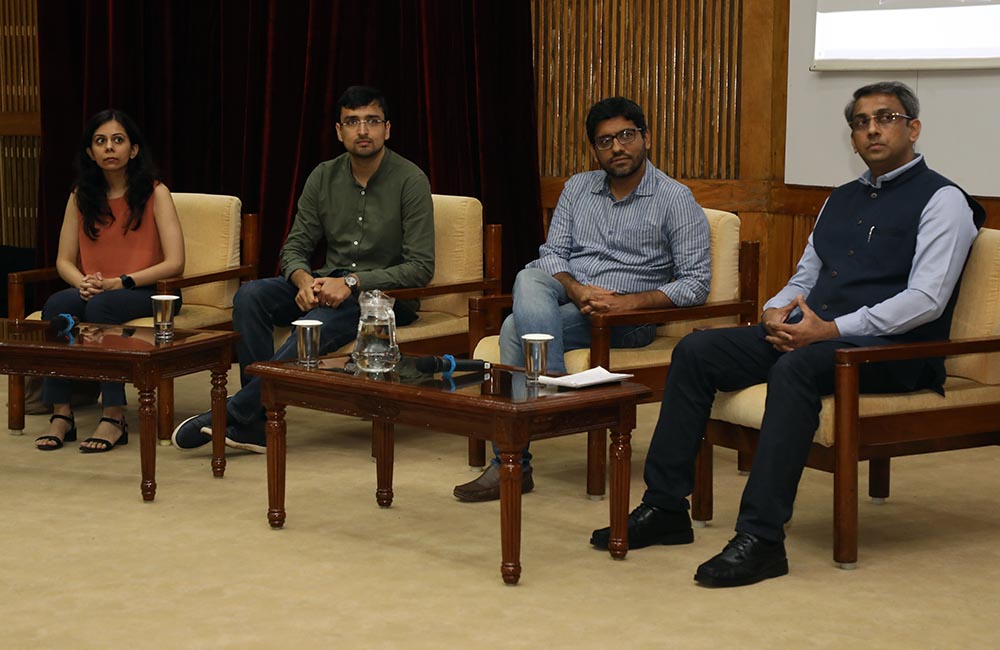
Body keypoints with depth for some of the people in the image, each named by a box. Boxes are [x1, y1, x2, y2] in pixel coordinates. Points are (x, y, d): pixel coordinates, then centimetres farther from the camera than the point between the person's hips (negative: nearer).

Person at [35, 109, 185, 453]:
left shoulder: (155, 193, -3)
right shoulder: (80, 197, 11)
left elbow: (174, 263, -11)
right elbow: (64, 261, 9)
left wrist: (118, 282, -20)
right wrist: (83, 283, -14)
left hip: (146, 293, -4)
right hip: (94, 291, 4)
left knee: (100, 306, -36)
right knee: (56, 305, -28)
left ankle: (114, 418, -36)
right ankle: (61, 414, -30)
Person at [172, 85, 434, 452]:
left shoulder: (410, 181, -9)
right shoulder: (323, 177, 6)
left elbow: (420, 268, -14)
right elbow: (294, 247, 8)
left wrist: (352, 282, -23)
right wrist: (305, 280, -17)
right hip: (328, 284, 5)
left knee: (316, 325, -36)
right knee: (251, 295, -22)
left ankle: (232, 416, -26)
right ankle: (256, 425, -26)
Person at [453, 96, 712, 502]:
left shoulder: (675, 201, 0)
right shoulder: (577, 188, 16)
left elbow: (696, 283, -7)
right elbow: (551, 253, 9)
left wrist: (629, 302, -19)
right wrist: (576, 290, -14)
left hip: (627, 318, -5)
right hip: (567, 297, 5)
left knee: (516, 328, -28)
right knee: (529, 280, -32)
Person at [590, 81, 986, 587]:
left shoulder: (940, 200, -2)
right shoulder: (842, 199, 23)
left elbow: (926, 299, -14)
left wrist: (832, 330, -21)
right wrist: (776, 311, 0)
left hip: (893, 348, -8)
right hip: (811, 334, 8)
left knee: (795, 368, -38)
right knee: (695, 350, -8)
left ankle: (761, 537, -38)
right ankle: (664, 507, -9)